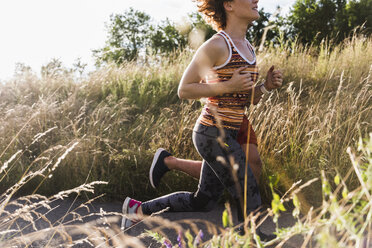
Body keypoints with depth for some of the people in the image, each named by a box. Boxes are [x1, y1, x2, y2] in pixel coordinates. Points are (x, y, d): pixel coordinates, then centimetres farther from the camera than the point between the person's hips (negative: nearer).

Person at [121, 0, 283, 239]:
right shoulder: (216, 46, -15)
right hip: (214, 135, -9)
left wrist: (266, 86, -1)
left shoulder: (248, 48, 12)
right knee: (250, 202, -3)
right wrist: (227, 86, -19)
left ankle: (138, 209, 32)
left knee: (201, 202, 19)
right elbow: (184, 90, -11)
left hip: (229, 135, 10)